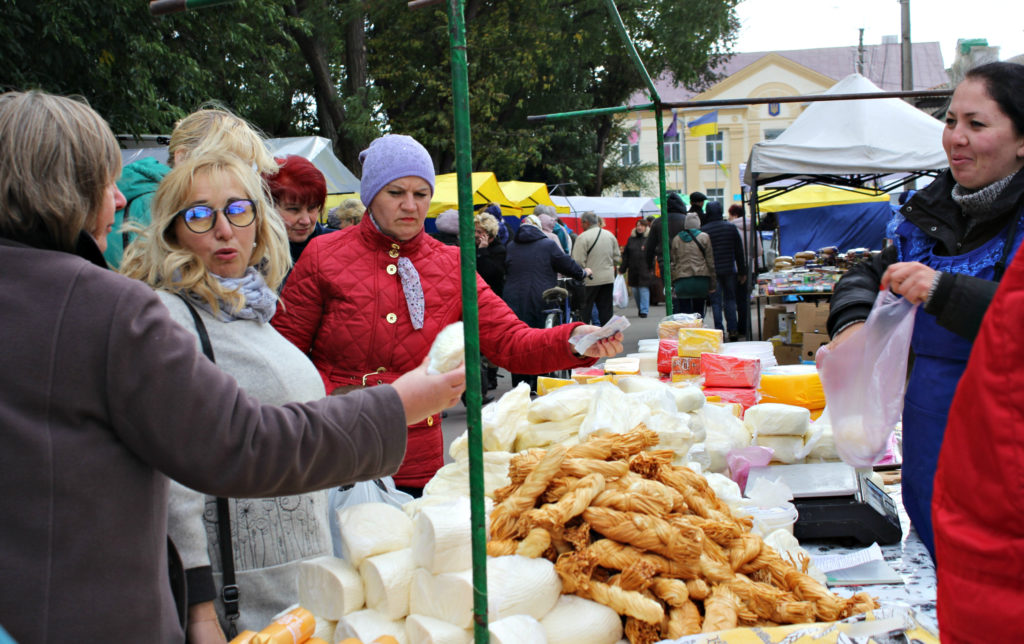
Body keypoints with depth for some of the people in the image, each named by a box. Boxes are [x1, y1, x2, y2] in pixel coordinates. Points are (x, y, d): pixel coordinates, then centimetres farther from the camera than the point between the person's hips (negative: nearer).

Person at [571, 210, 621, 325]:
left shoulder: (583, 237, -11)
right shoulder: (610, 235, 10)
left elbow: (578, 262, -15)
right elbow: (617, 259, 15)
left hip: (589, 280, -6)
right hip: (608, 278, 6)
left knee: (584, 311, 0)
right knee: (606, 309, 10)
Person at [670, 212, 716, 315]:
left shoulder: (676, 239, 7)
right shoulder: (704, 237, 2)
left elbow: (673, 263, 8)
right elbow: (710, 262, 1)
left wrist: (673, 285, 11)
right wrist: (712, 285, 6)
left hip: (681, 282, 1)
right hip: (701, 280, -1)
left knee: (684, 314, 1)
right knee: (699, 312, 6)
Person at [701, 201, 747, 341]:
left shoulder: (703, 230, -5)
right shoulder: (731, 228, 3)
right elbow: (739, 252, 7)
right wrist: (742, 272, 13)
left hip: (712, 271, -2)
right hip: (729, 270, 2)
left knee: (716, 302, 2)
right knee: (730, 300, 12)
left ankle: (719, 331, -2)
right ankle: (733, 331, 8)